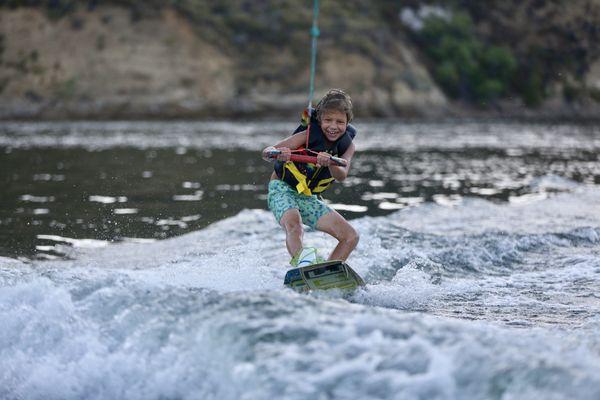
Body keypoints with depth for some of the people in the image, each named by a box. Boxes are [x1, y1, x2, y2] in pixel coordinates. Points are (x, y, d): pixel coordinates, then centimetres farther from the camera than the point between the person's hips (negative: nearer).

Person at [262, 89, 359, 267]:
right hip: (283, 190, -6)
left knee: (351, 237, -4)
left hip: (308, 198, 6)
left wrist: (330, 163, -48)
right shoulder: (308, 135, -18)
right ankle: (300, 259, -61)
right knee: (293, 224, -38)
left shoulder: (347, 145, -6)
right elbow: (266, 152, -28)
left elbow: (341, 175, -26)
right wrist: (277, 153, -52)